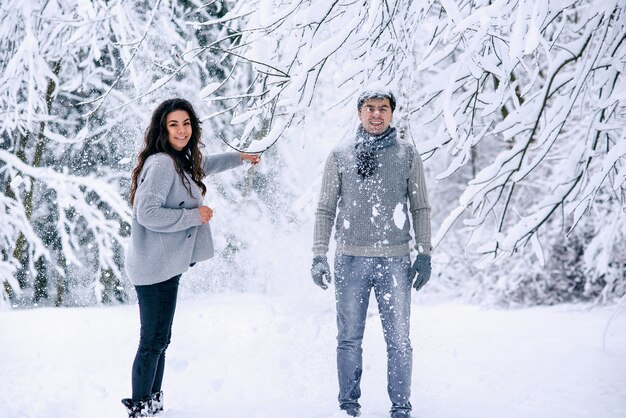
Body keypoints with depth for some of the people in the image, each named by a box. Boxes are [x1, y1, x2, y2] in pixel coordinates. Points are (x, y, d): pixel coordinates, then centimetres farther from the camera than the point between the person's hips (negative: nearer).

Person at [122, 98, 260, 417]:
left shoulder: (181, 162, 14)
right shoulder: (161, 164, -17)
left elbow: (202, 166, 38)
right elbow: (147, 213, -25)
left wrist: (239, 158, 49)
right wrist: (194, 215, -17)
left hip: (166, 266, 10)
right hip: (156, 267, -10)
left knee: (159, 340, 17)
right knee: (153, 341, -6)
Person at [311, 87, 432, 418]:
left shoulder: (407, 155, 7)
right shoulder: (340, 156, 7)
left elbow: (420, 208, 10)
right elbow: (325, 210, 9)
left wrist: (424, 253, 2)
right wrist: (319, 255, 1)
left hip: (395, 259, 0)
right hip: (350, 259, 1)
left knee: (398, 340, 0)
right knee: (349, 339, 6)